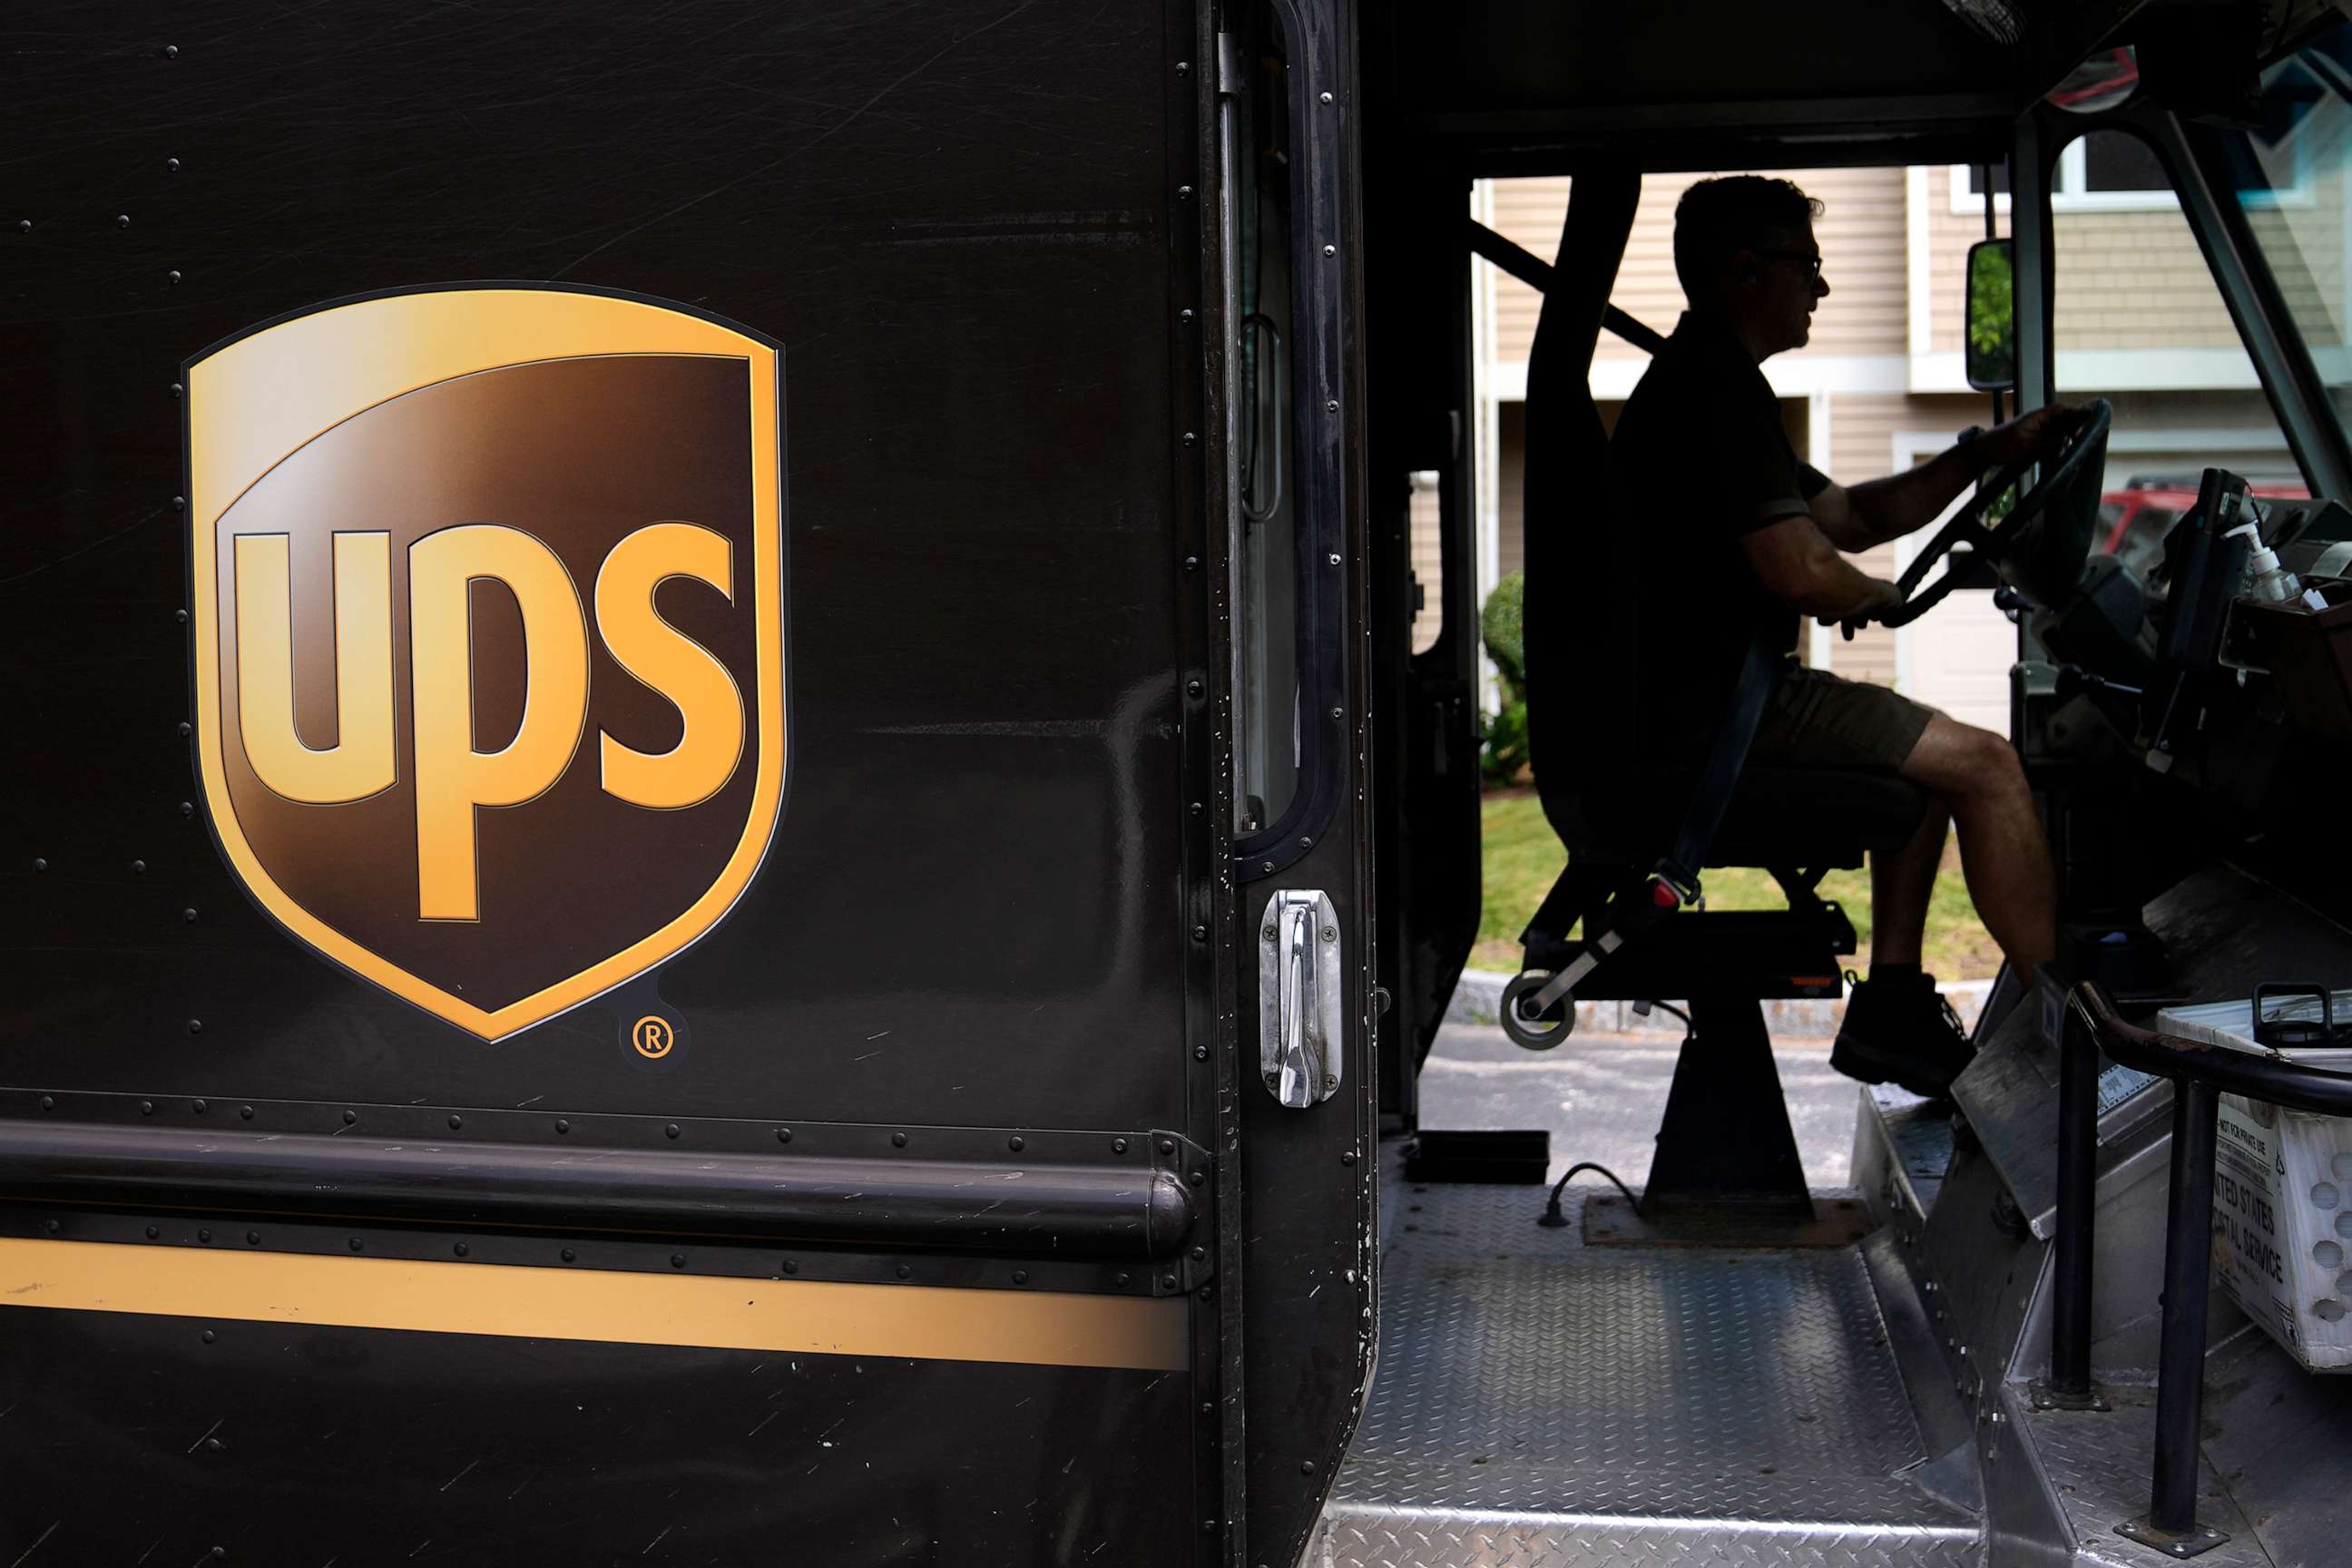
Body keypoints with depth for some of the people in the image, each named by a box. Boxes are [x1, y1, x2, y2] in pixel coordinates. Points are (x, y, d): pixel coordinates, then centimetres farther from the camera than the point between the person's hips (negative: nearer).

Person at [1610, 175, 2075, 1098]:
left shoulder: (1699, 379, 20)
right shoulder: (1720, 388, -15)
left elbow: (1850, 518, 25)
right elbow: (1801, 573, -24)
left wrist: (1981, 457, 16)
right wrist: (1874, 598, -1)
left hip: (1702, 687, 11)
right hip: (1711, 700, -11)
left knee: (1935, 750, 23)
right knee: (1984, 763, -9)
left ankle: (1891, 1006, 17)